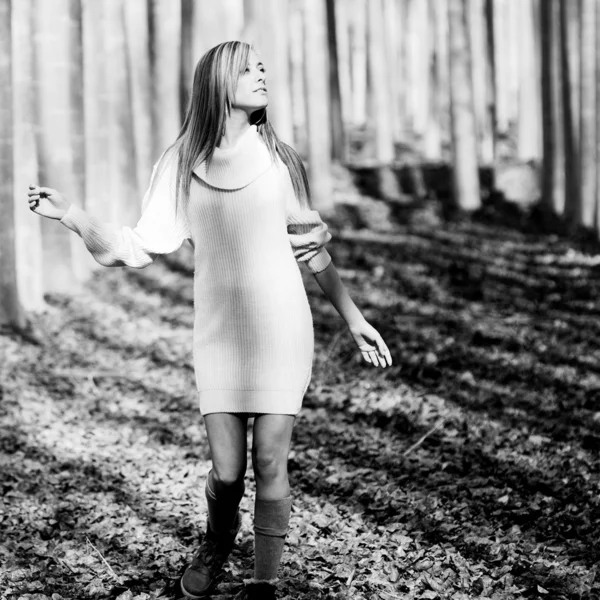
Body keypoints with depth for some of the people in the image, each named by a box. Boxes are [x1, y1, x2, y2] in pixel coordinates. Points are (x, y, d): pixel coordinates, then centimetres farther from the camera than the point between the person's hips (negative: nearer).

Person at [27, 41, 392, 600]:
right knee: (226, 470, 0)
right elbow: (138, 248, 0)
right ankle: (217, 540, 33)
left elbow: (311, 246, 9)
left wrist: (353, 317, 9)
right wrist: (69, 213, -12)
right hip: (219, 334, 1)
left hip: (281, 329, 0)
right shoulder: (180, 164, 1)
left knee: (269, 461, -4)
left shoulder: (276, 159, 1)